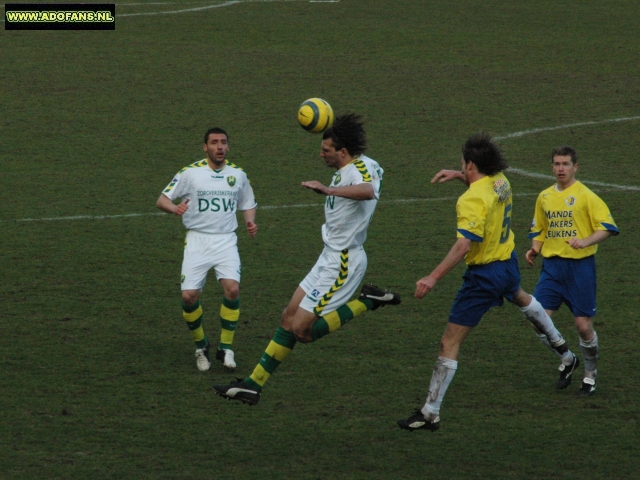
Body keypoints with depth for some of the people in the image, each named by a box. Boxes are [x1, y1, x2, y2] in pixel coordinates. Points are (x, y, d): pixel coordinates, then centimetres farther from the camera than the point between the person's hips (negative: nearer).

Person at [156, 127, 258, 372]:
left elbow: (248, 204, 21)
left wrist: (250, 222, -1)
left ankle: (226, 347, -6)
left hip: (226, 240, 1)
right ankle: (200, 345, 15)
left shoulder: (238, 174, 7)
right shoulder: (190, 173, -2)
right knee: (189, 296, -12)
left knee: (232, 288, -21)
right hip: (197, 240, -1)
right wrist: (174, 208, -25)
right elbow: (162, 199, -2)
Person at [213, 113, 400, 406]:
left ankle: (367, 302, -3)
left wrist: (328, 190, -57)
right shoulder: (353, 167, 9)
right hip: (330, 258, 10)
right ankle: (253, 385, 14)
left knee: (301, 330, -11)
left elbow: (368, 191, -47)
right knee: (289, 318, 10)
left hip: (342, 263, -10)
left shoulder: (359, 169, -21)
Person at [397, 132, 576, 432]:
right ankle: (561, 348, 62)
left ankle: (430, 414, -5)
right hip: (508, 263, 9)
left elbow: (464, 245, -36)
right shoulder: (501, 182, -1)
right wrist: (458, 177, 14)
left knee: (450, 342, -5)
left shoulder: (472, 200, -25)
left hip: (483, 275, -9)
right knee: (522, 298, 43)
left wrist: (433, 278, -38)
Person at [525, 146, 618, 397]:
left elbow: (607, 227, -11)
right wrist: (534, 249, 3)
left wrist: (585, 241, -26)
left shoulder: (586, 196, -6)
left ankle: (590, 376, 17)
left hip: (580, 265, -5)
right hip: (552, 265, 5)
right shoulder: (544, 197, 11)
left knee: (583, 325, -3)